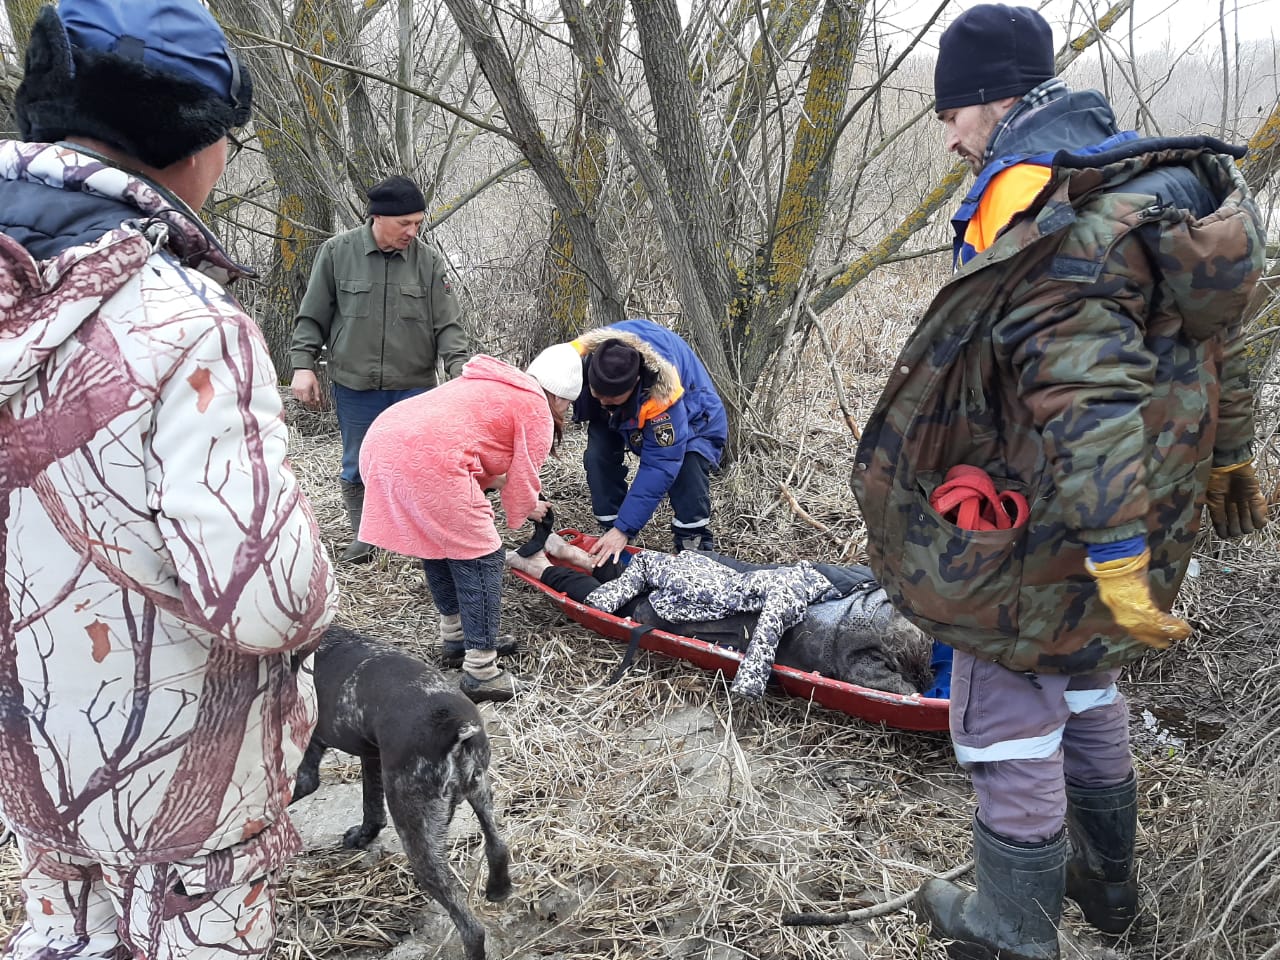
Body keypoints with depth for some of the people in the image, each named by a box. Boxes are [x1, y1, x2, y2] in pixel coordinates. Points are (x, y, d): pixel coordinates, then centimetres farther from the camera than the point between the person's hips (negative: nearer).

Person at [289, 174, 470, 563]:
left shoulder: (429, 260, -2)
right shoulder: (337, 252, -3)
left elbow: (448, 324, -1)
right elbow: (312, 317, 4)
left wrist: (459, 370, -14)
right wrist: (303, 365, -2)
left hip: (414, 387, 0)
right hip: (355, 387, 0)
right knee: (357, 467, 12)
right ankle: (362, 534, 28)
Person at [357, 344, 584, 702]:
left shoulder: (492, 384, 30)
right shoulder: (537, 411, 5)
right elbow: (522, 482, 8)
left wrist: (498, 481, 31)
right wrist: (527, 510, 28)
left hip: (380, 443, 10)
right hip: (428, 462, -10)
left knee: (438, 541, 25)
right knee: (480, 558, 1)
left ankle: (454, 632, 39)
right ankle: (481, 672, 3)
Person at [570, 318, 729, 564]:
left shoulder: (664, 395, -46)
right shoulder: (579, 356, -35)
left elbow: (658, 466, -41)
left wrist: (624, 528, -41)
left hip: (689, 414, -4)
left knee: (688, 464, -30)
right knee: (598, 456, -21)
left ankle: (696, 549, -11)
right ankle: (612, 544, -5)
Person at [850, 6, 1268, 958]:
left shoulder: (1041, 217, -23)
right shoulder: (1157, 185, 8)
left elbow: (1087, 400, -31)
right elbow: (1215, 342, 17)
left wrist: (1116, 557, -31)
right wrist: (1226, 459, 26)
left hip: (1038, 530, -9)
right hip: (1142, 504, 10)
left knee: (1008, 717, 6)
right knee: (1084, 683, 26)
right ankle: (1105, 879, 44)